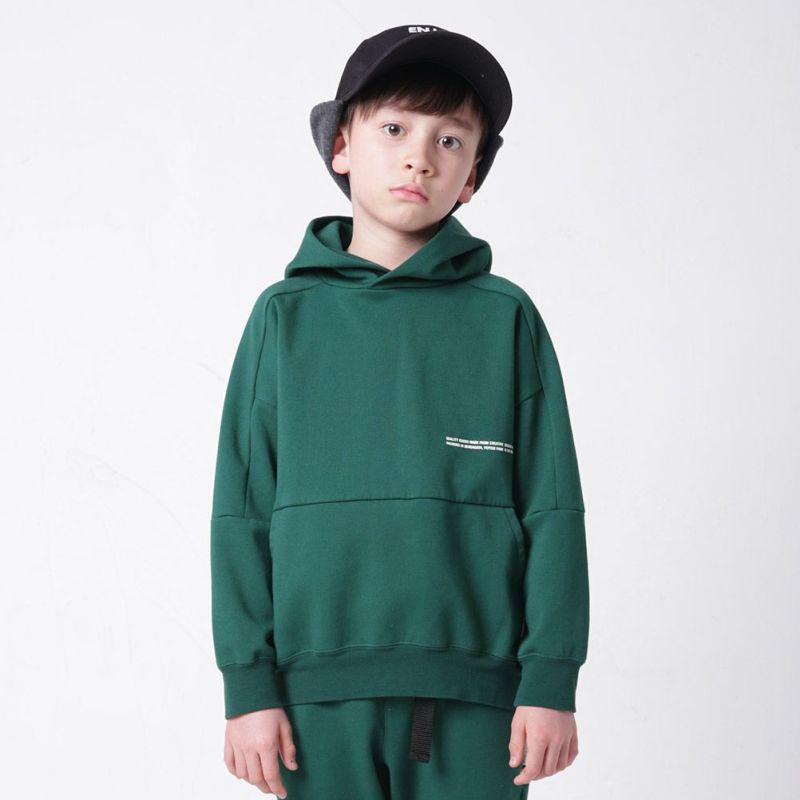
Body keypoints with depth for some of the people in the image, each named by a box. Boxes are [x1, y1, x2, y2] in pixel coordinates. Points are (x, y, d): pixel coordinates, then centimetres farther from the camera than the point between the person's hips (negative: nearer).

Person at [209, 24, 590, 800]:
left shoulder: (506, 318, 5)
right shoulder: (286, 316, 6)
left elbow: (552, 510, 3)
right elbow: (243, 512, 5)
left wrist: (551, 678, -2)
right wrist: (248, 682, 0)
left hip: (473, 694, 0)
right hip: (320, 688, 1)